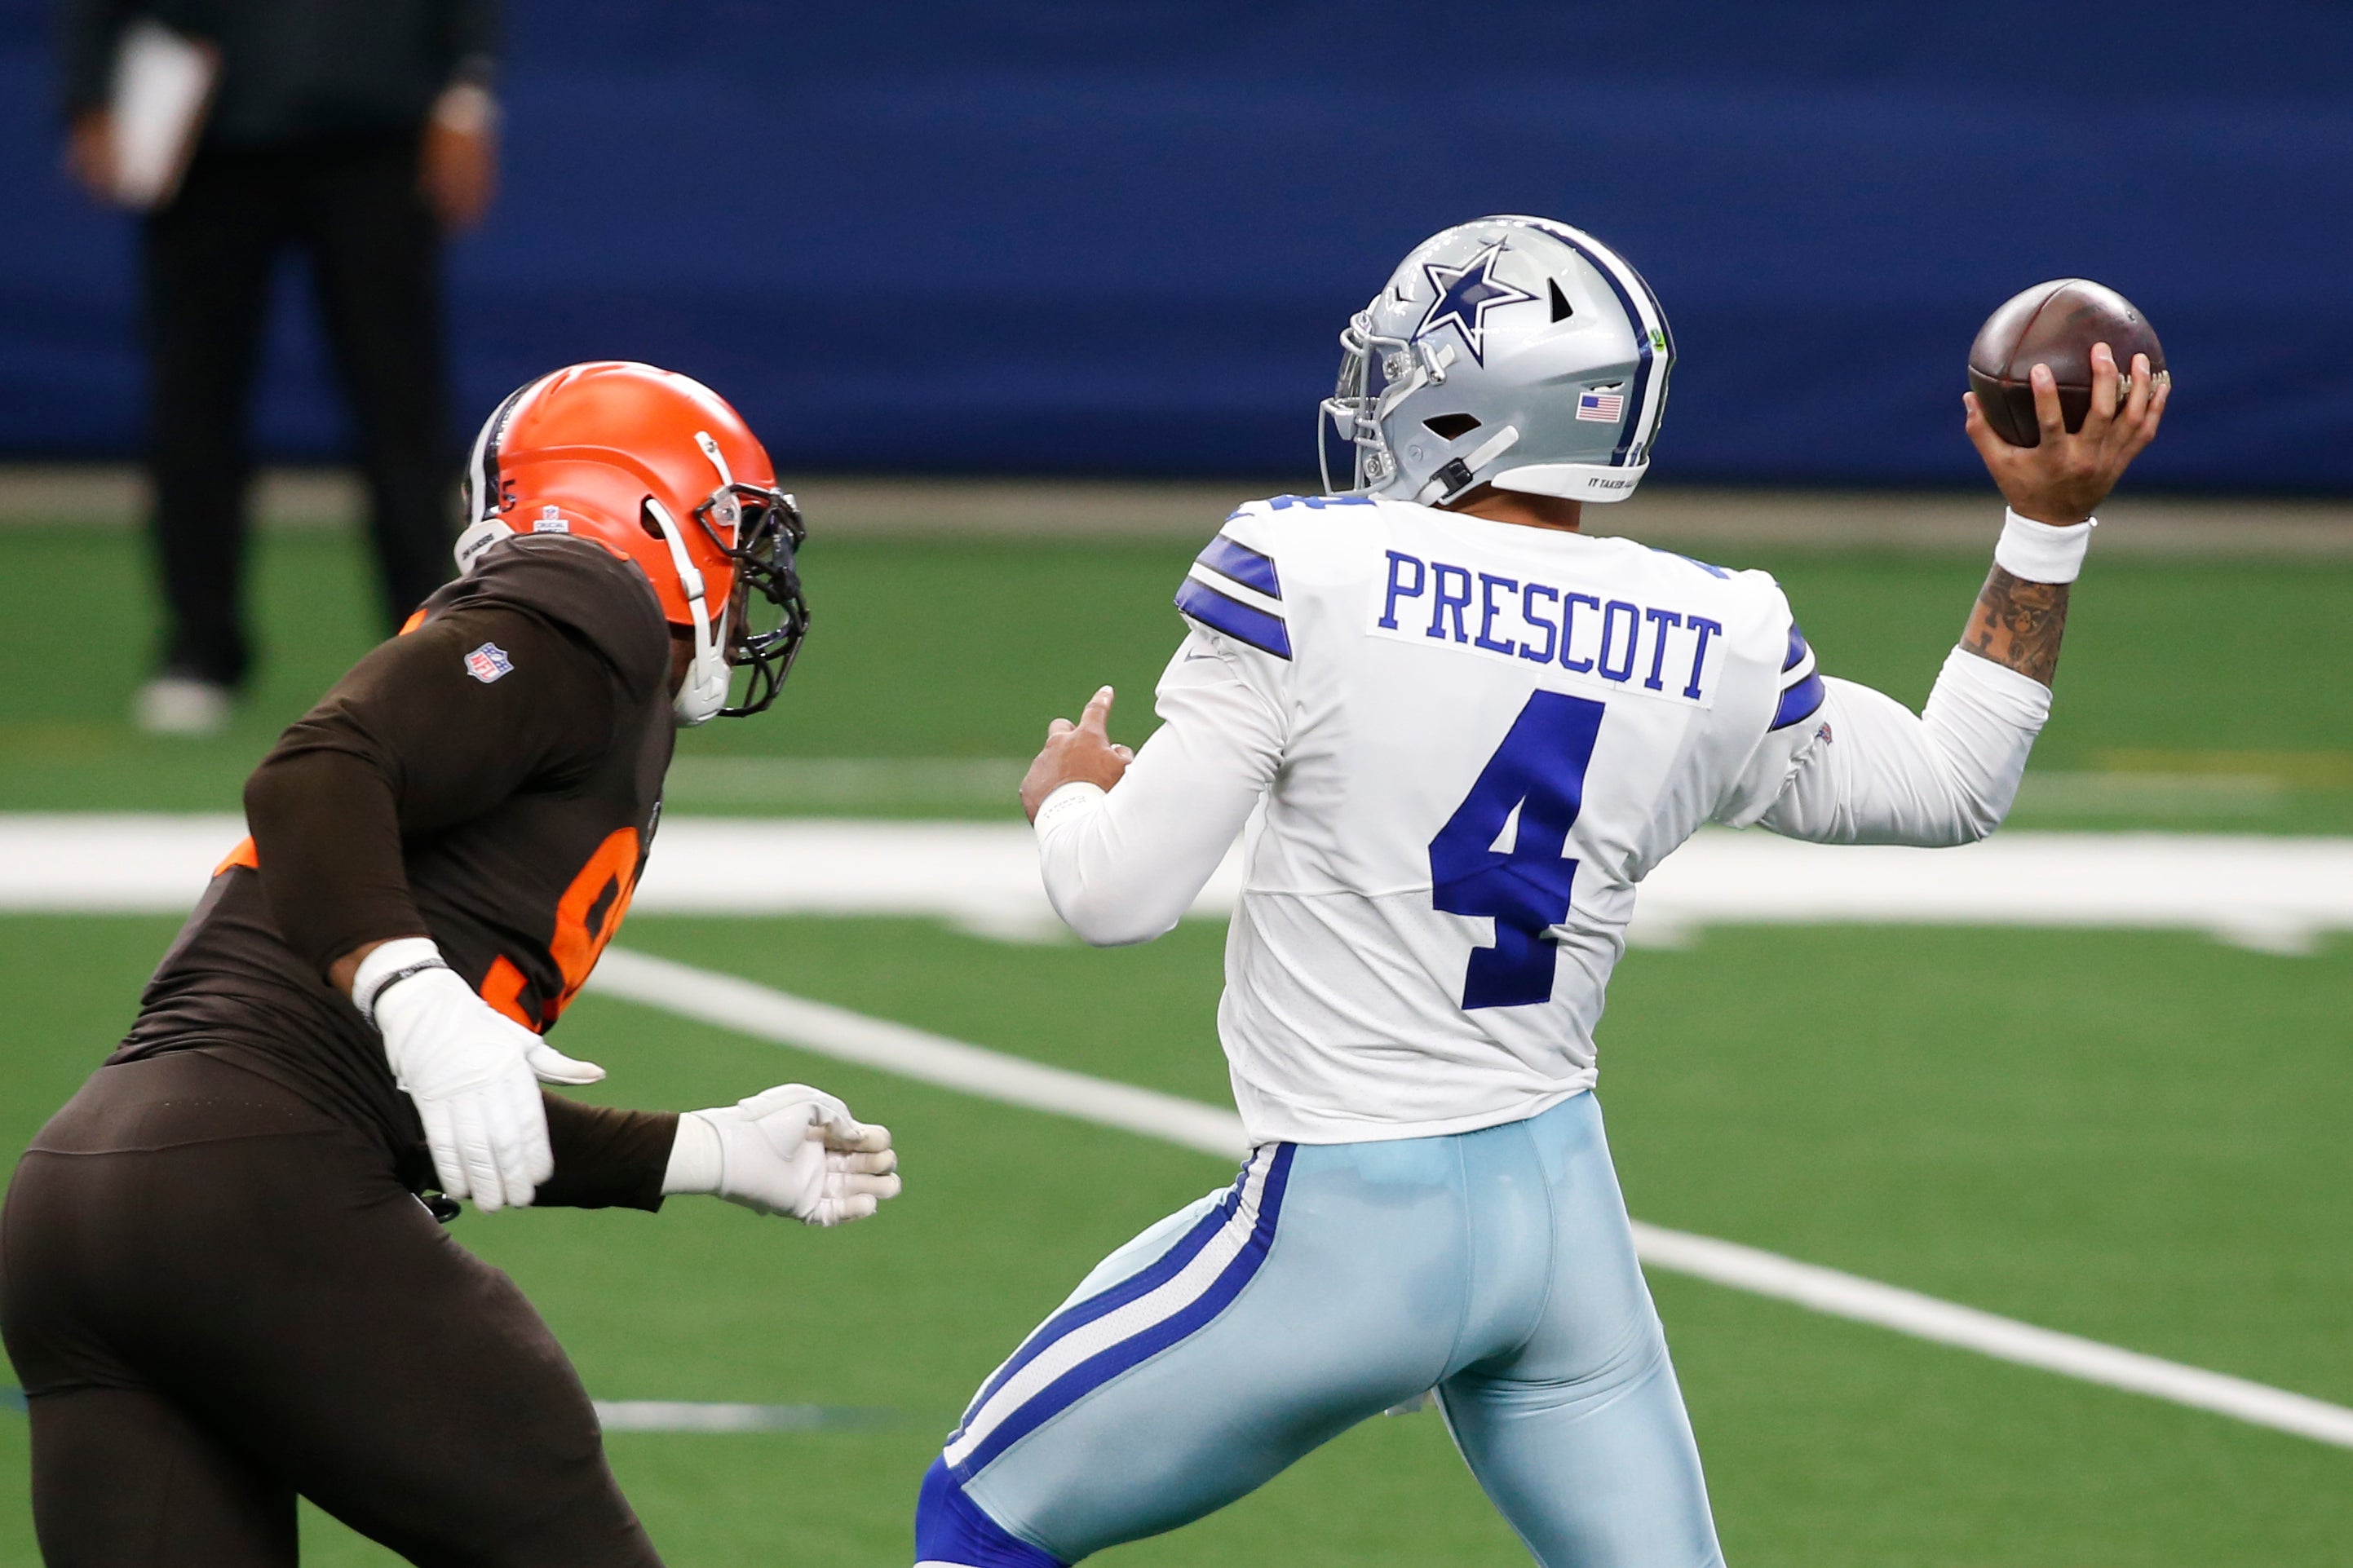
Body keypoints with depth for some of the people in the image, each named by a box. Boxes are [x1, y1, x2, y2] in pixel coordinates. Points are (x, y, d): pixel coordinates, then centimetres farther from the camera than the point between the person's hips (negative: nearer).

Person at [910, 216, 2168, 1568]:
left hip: (1350, 1231, -5)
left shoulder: (1305, 580, -13)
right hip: (1566, 1210, 5)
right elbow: (1952, 786, 17)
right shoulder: (1714, 647, 1)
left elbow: (1124, 894, -10)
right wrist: (2049, 526, 19)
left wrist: (1065, 794, 12)